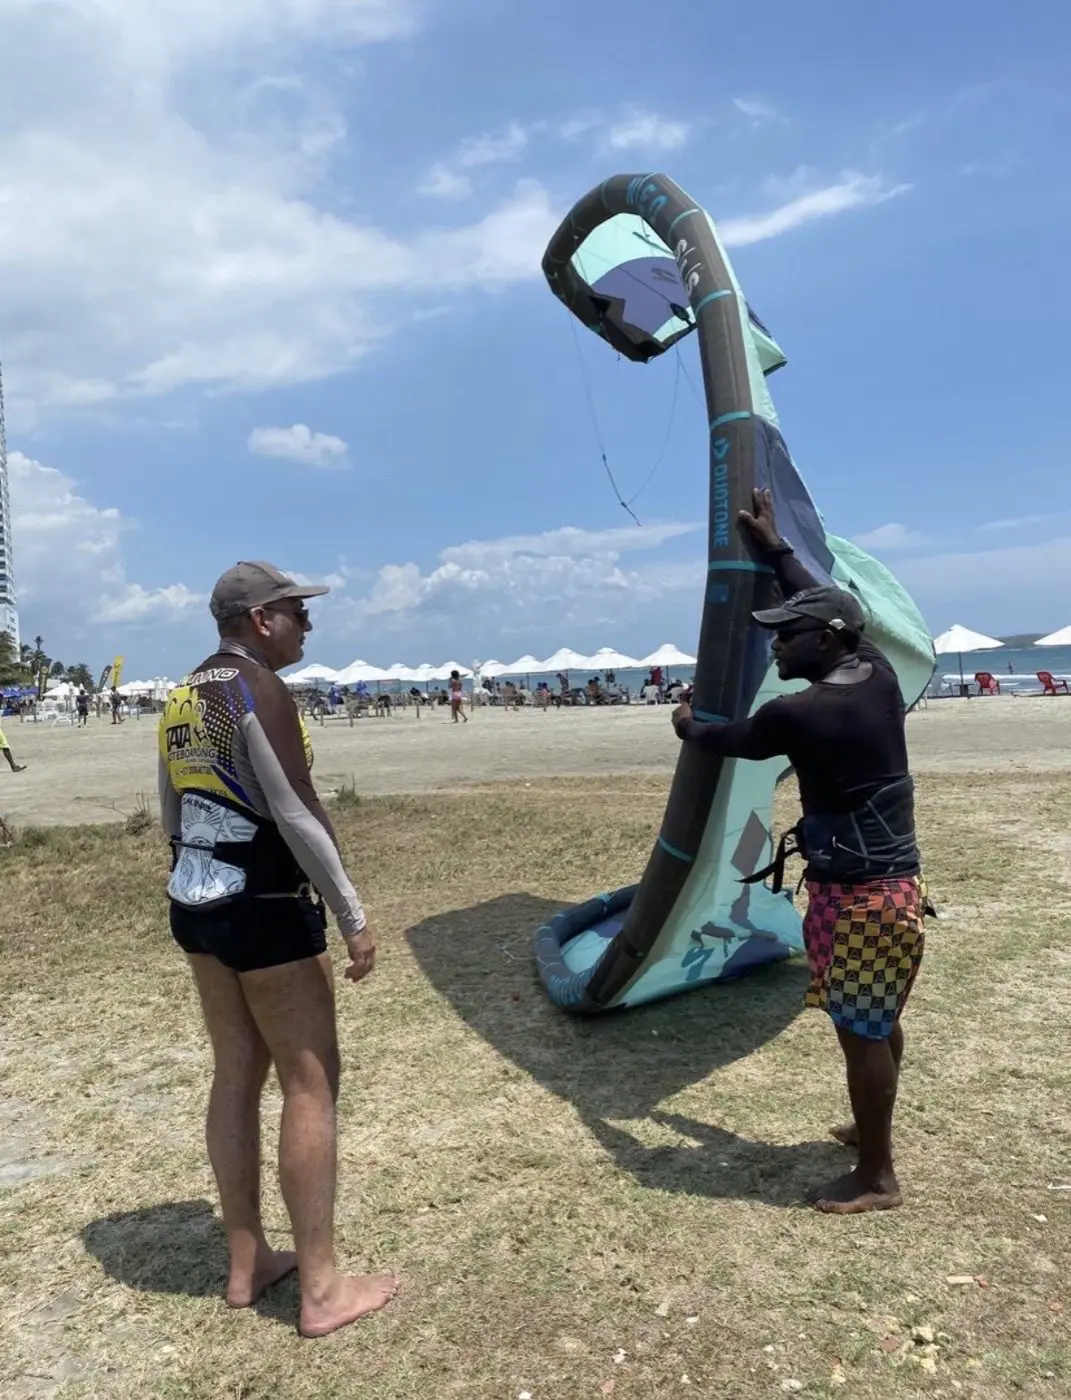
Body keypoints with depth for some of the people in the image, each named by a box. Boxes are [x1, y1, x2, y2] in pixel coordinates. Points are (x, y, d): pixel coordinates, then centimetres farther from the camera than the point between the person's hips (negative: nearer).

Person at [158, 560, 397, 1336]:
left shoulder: (183, 698, 11)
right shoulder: (259, 689, -16)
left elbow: (174, 819, 16)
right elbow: (299, 816, -22)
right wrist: (353, 916, -17)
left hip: (196, 903, 9)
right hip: (266, 908, -9)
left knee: (238, 1074, 16)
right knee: (312, 1084, 1)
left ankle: (248, 1264, 28)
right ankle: (323, 1290, 11)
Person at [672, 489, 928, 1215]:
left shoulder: (799, 715, -22)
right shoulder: (880, 676, 0)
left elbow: (731, 741, -2)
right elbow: (825, 605, 15)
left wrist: (688, 726, 20)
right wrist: (775, 544, 25)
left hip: (857, 894, -9)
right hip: (893, 881, 9)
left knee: (861, 1032, 4)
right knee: (879, 1022, 22)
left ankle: (877, 1177, 18)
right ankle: (874, 1129, 41)